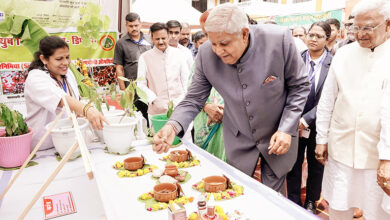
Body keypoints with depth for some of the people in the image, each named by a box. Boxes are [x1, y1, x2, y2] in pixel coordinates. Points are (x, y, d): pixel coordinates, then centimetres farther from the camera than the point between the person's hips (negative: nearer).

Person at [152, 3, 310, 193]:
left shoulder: (279, 39, -23)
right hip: (238, 142, 2)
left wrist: (287, 129, -16)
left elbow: (300, 85, -10)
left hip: (277, 137, -1)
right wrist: (173, 125, -29)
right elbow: (194, 99, -9)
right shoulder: (206, 54, -18)